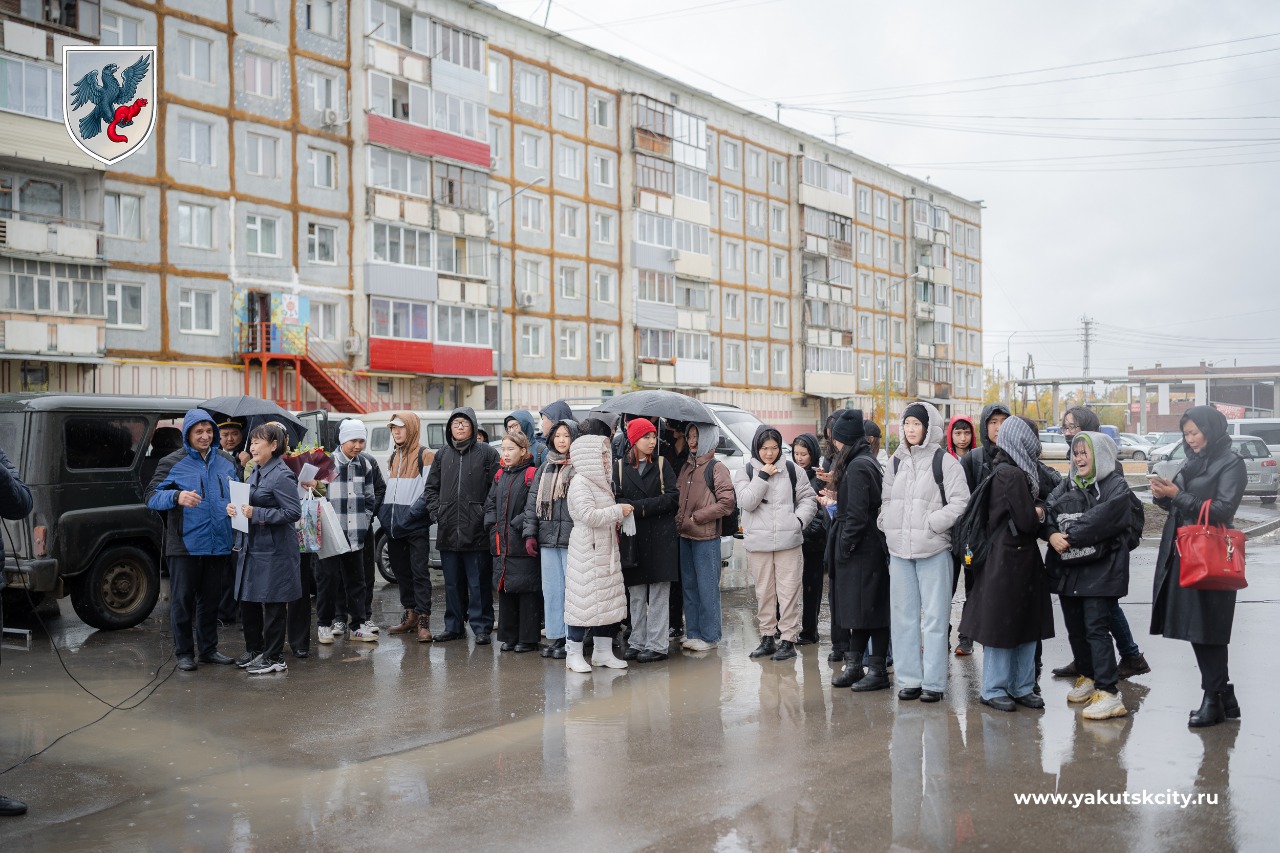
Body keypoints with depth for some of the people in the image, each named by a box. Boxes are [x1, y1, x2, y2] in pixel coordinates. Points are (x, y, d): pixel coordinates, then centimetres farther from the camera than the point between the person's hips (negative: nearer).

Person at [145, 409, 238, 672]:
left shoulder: (225, 463, 12)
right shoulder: (173, 463, -1)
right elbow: (152, 496, -7)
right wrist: (177, 497, -25)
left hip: (218, 545, 4)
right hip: (185, 545, -4)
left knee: (211, 599, 13)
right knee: (183, 599, 2)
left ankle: (209, 649, 24)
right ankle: (183, 653, 13)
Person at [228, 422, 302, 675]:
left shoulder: (281, 476, -16)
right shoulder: (255, 472, 12)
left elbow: (294, 512, -22)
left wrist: (256, 514, -23)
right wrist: (237, 509, 2)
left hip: (273, 551, -9)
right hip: (252, 547, 9)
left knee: (272, 605, 1)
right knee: (248, 600, 17)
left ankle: (274, 658, 12)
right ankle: (255, 649, 32)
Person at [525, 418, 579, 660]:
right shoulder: (545, 468, 16)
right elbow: (533, 501, 15)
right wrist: (530, 534, 8)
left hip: (572, 539, -6)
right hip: (548, 539, 6)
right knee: (551, 590, 9)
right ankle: (556, 637, 18)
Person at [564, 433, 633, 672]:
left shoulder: (602, 481, 16)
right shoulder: (580, 482, -11)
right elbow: (588, 515, -21)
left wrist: (620, 515, 8)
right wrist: (619, 511, -14)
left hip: (606, 549, 9)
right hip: (586, 550, -9)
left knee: (609, 599, 10)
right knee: (583, 599, -5)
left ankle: (603, 651, 20)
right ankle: (574, 653, 6)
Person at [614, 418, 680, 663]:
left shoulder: (662, 465, 6)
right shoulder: (620, 467, 8)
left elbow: (673, 497, -5)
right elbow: (616, 500, -2)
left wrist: (639, 507, -13)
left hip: (660, 537, -1)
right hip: (632, 537, 1)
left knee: (658, 595, -1)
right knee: (636, 595, 6)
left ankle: (657, 645, 3)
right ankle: (637, 643, 15)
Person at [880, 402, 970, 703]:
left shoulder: (944, 461, -4)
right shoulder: (896, 461, 12)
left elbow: (960, 502, -9)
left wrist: (930, 524, -14)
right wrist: (889, 526, 5)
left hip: (934, 550, -5)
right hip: (899, 550, 5)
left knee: (934, 616, 0)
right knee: (903, 615, 9)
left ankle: (934, 682, 7)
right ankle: (909, 679, 17)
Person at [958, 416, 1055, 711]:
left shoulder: (1007, 471, 11)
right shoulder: (1012, 475, -18)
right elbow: (1027, 521, -18)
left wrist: (1035, 514, -1)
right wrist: (1039, 515, 1)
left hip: (1022, 557, 9)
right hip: (1008, 559, -9)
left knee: (1028, 624, 13)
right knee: (1002, 625, 1)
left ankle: (1022, 686, 22)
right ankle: (994, 689, 12)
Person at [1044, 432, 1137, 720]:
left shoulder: (1116, 486, -5)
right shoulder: (1068, 484, 14)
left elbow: (1102, 518, -19)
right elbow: (1048, 510, 2)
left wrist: (1070, 537, -17)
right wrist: (1052, 534, -17)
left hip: (1099, 570, -6)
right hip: (1067, 569, 7)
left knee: (1097, 629, -11)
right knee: (1075, 628, 14)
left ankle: (1109, 694, -8)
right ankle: (1088, 678, 32)